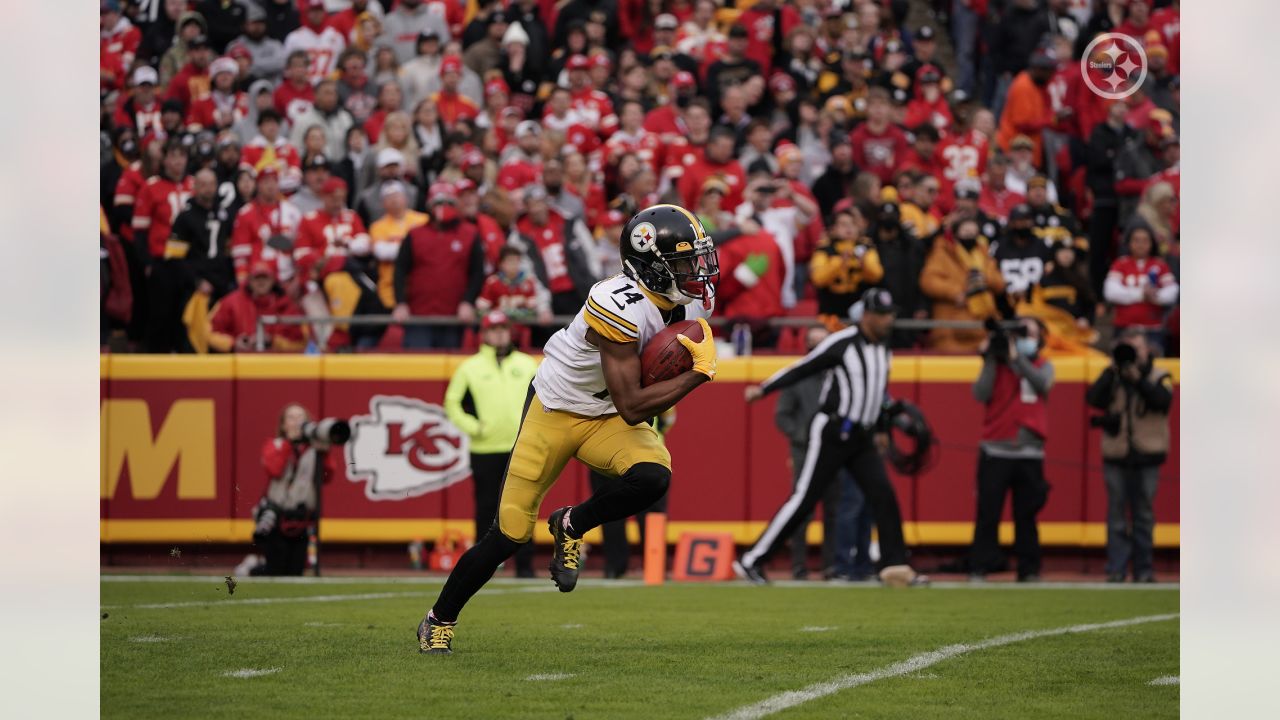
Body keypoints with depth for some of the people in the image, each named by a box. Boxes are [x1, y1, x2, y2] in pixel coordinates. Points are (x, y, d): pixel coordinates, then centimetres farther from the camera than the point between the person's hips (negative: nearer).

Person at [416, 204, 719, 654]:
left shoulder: (695, 301, -9)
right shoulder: (620, 308, -32)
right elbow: (631, 407, -31)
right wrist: (700, 372, -30)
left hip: (608, 418, 6)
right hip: (556, 410, -5)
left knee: (652, 478, -27)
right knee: (510, 535, -1)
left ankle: (571, 527, 1)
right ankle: (439, 622, 21)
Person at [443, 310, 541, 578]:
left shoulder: (526, 365, 12)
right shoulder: (470, 367, 6)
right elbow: (452, 402, 7)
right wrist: (472, 427, -6)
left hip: (521, 448, 1)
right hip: (485, 450, -1)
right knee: (486, 508, 0)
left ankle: (524, 564, -2)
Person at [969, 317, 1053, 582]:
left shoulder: (1043, 366, 10)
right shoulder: (995, 364, 6)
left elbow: (1042, 384, -12)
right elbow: (981, 394, -9)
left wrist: (1015, 356, -16)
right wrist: (990, 359, -12)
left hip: (1030, 453, 1)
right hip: (995, 451, -1)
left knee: (1026, 515, 5)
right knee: (988, 512, -5)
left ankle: (1028, 570, 10)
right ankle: (978, 568, -4)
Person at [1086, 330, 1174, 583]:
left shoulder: (1158, 377, 4)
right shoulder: (1112, 378, 8)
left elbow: (1162, 400, -15)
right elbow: (1093, 398, -8)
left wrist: (1138, 379, -22)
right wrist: (1113, 371, -13)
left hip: (1146, 457, -1)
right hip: (1116, 457, 1)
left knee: (1143, 516, 4)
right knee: (1117, 516, -2)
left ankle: (1143, 570, 9)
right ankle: (1116, 569, -2)